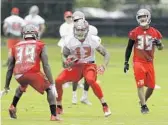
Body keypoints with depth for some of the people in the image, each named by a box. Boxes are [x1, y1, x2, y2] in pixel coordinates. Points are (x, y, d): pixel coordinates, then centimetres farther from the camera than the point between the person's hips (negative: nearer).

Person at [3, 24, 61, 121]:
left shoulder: (16, 47, 24)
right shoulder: (40, 45, 15)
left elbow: (10, 68, 25)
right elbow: (46, 65, 5)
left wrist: (7, 86, 33)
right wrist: (52, 83, 3)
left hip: (18, 75, 4)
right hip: (33, 73, -4)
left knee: (23, 86, 39)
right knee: (49, 89, 18)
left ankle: (13, 107, 32)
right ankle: (54, 116, 4)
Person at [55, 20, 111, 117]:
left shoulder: (93, 40, -12)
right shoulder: (70, 41, -9)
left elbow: (106, 54, -4)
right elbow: (64, 55, 4)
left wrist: (103, 66, -22)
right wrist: (66, 62, -20)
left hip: (89, 65, -3)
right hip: (75, 66, 3)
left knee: (91, 80, -36)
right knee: (58, 81, -15)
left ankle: (105, 106, -24)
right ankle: (59, 108, 6)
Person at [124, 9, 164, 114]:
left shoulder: (155, 32, 2)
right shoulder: (135, 32, -2)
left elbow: (161, 47, 7)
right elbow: (129, 47, 5)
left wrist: (159, 44, -17)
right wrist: (126, 62, 3)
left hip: (149, 62, 3)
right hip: (138, 62, -3)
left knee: (151, 86, 5)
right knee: (140, 85, -10)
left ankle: (143, 101, 29)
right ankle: (143, 106, -5)